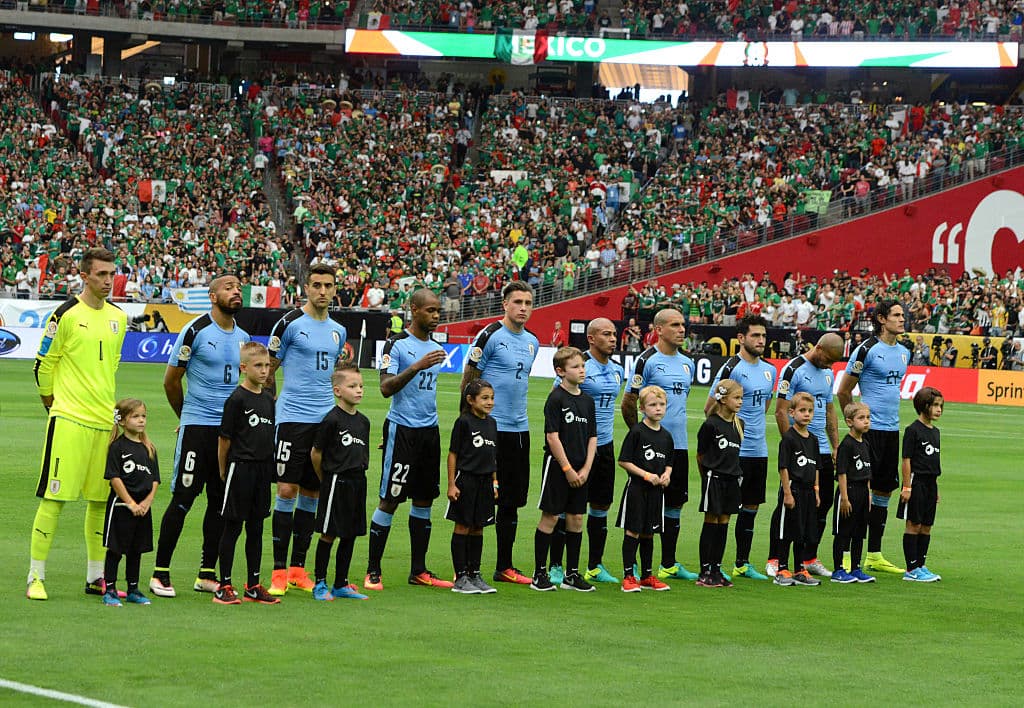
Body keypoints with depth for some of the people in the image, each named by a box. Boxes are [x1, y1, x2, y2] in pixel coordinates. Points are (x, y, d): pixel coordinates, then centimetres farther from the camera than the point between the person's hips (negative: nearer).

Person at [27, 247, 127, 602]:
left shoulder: (119, 318, 12)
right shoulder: (66, 314, -7)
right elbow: (43, 363, -1)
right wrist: (53, 402, 7)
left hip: (105, 422, 6)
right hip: (69, 419, -6)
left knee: (100, 500, 8)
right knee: (54, 499, -7)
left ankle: (95, 576, 17)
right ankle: (36, 577, -2)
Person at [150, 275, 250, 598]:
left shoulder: (243, 337, 12)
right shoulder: (196, 331, -8)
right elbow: (171, 380, -2)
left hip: (229, 428, 6)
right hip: (197, 426, -6)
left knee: (220, 500, 7)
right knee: (183, 498, -7)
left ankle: (207, 574, 16)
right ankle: (160, 573, 0)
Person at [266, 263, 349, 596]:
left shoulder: (338, 331, 13)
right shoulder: (290, 324, -4)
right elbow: (268, 369, 1)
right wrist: (268, 407, -1)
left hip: (326, 419, 6)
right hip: (293, 418, -6)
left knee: (312, 493, 7)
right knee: (287, 490, -9)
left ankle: (298, 568, 14)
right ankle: (279, 571, -5)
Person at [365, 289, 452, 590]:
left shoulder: (436, 348, 13)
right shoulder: (396, 344, -9)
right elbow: (386, 388, -18)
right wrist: (418, 366, -26)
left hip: (429, 430, 7)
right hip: (402, 429, -7)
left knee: (424, 498, 9)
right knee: (390, 500, -5)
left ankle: (419, 571, 16)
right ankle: (372, 572, 0)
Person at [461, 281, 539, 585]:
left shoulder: (532, 341, 13)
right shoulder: (490, 336, -9)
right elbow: (468, 380, -7)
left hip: (520, 429, 7)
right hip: (491, 429, -7)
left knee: (512, 501, 11)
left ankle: (504, 566, 19)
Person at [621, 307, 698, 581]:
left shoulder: (687, 363, 13)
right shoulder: (647, 360, -9)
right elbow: (628, 402, -8)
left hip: (679, 445, 7)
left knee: (675, 503, 11)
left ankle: (669, 564, 19)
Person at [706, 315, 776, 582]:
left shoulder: (769, 370, 12)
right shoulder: (731, 367, -11)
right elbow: (710, 408, -9)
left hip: (759, 450, 8)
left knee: (751, 507, 11)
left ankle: (742, 564, 19)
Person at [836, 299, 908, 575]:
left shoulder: (904, 352, 12)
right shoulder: (867, 350, -10)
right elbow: (843, 391, -4)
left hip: (892, 429, 8)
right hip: (870, 429, -8)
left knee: (884, 490, 10)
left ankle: (874, 556, 17)